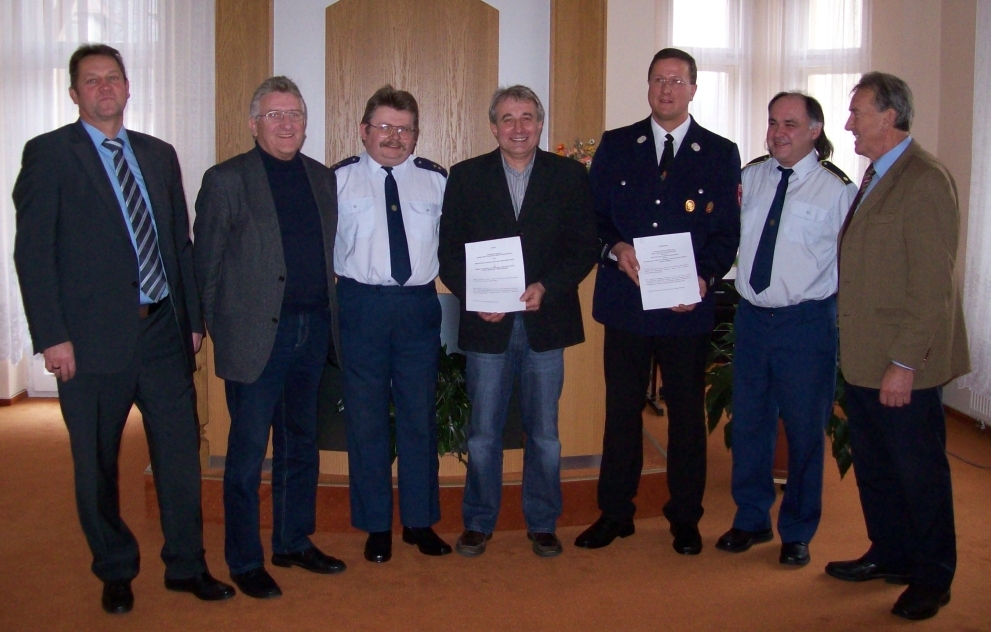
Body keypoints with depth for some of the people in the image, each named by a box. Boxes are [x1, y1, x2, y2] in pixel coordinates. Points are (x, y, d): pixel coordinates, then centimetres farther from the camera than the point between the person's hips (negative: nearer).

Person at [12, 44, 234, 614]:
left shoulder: (160, 155, 13)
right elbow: (33, 252, -7)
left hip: (163, 331, 4)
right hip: (93, 337, -4)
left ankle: (186, 565, 24)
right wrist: (52, 336, -13)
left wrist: (194, 317, 11)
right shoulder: (48, 154, -2)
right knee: (97, 465, 9)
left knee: (181, 451, 7)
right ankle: (116, 572, 28)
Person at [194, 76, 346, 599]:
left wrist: (327, 314, 6)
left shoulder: (322, 179, 11)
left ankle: (295, 543, 30)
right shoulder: (226, 180, -4)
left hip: (313, 329, 6)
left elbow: (328, 252, 13)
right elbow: (206, 261, -3)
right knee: (248, 452, 3)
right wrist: (218, 327, -5)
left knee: (301, 444, 15)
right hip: (256, 334, -5)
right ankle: (244, 561, 16)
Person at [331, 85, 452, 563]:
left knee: (420, 415, 9)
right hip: (361, 305, -1)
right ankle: (376, 525, 20)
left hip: (419, 306, 2)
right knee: (365, 417, 6)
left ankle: (420, 520, 24)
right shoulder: (339, 179, 2)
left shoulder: (435, 180, 7)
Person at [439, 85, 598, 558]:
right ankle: (478, 522, 23)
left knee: (544, 434, 9)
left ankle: (542, 523, 25)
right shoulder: (466, 176, 5)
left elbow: (584, 247, 1)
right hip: (487, 324, 0)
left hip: (546, 323, 0)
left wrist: (546, 287, -14)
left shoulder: (570, 176, 4)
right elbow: (449, 252, 3)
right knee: (482, 434, 8)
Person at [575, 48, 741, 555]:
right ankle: (615, 513, 21)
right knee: (621, 410, 9)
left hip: (687, 305, -1)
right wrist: (615, 248, -14)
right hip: (624, 300, 1)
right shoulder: (615, 146, 7)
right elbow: (593, 217, 6)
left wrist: (705, 277, -15)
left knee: (687, 413, 9)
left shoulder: (720, 153, 5)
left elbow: (727, 232, 2)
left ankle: (685, 517, 23)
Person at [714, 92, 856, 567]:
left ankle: (797, 532, 25)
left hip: (807, 322, -4)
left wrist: (843, 322, -8)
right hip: (751, 315, 4)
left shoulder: (837, 189, -8)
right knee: (748, 423, 14)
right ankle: (751, 520, 32)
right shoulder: (750, 176, 6)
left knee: (805, 429, 7)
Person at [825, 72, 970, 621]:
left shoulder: (925, 182, -17)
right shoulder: (875, 175, 12)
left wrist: (904, 364, -21)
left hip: (901, 366, -9)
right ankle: (890, 555, 36)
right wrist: (856, 349, 11)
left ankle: (932, 578, 23)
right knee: (873, 466, 19)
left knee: (919, 471, 7)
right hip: (863, 359, 9)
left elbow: (931, 287, -21)